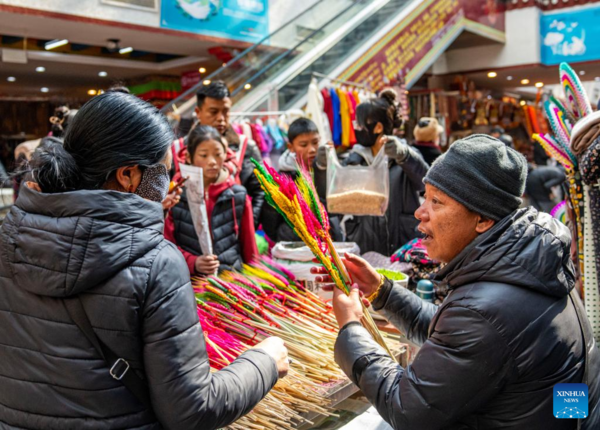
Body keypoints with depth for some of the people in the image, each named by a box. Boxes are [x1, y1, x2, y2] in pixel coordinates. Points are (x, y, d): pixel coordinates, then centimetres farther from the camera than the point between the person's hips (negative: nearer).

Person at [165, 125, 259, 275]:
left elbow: (248, 246, 11)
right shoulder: (176, 194, 3)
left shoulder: (238, 195, 6)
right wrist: (192, 262, -11)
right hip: (190, 278, -1)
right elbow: (167, 243, 3)